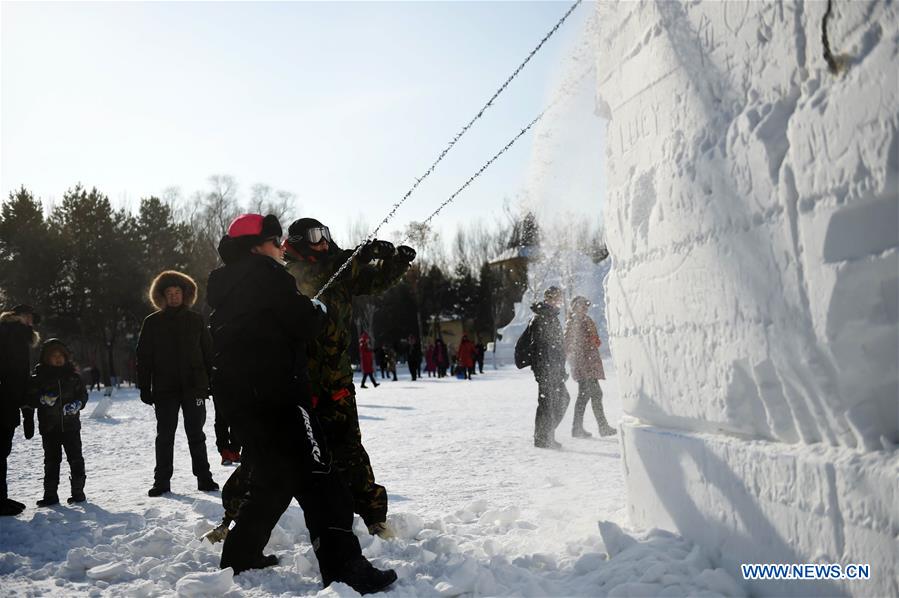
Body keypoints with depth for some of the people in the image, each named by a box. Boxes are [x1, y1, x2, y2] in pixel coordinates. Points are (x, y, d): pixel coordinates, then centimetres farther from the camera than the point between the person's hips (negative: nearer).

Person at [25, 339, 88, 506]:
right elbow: (29, 399, -3)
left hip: (71, 425, 1)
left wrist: (76, 404, -11)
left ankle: (78, 490, 12)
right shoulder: (38, 378, 0)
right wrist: (43, 399, -21)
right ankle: (50, 494, 12)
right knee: (51, 460, 5)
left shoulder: (73, 376, 4)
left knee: (75, 458, 3)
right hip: (49, 428, -1)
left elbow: (83, 394, 8)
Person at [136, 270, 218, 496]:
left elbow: (208, 353, 7)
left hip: (193, 386, 0)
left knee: (196, 435, 8)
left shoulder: (196, 320, 5)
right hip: (164, 389, 0)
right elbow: (143, 357, 3)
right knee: (165, 436, 6)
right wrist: (144, 388, -2)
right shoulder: (152, 322, 4)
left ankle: (204, 478, 15)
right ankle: (161, 481, 14)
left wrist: (212, 382, 0)